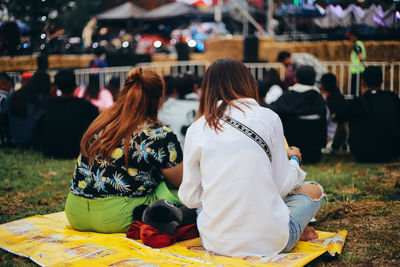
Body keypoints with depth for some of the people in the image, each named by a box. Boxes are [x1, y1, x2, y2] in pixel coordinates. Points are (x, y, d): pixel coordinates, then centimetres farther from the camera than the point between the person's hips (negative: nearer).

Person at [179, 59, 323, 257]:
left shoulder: (196, 129, 1)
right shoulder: (268, 118, -3)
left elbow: (190, 198, 4)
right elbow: (282, 186, 2)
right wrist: (294, 159, 24)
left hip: (216, 243, 1)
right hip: (268, 242, -1)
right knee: (313, 190, 24)